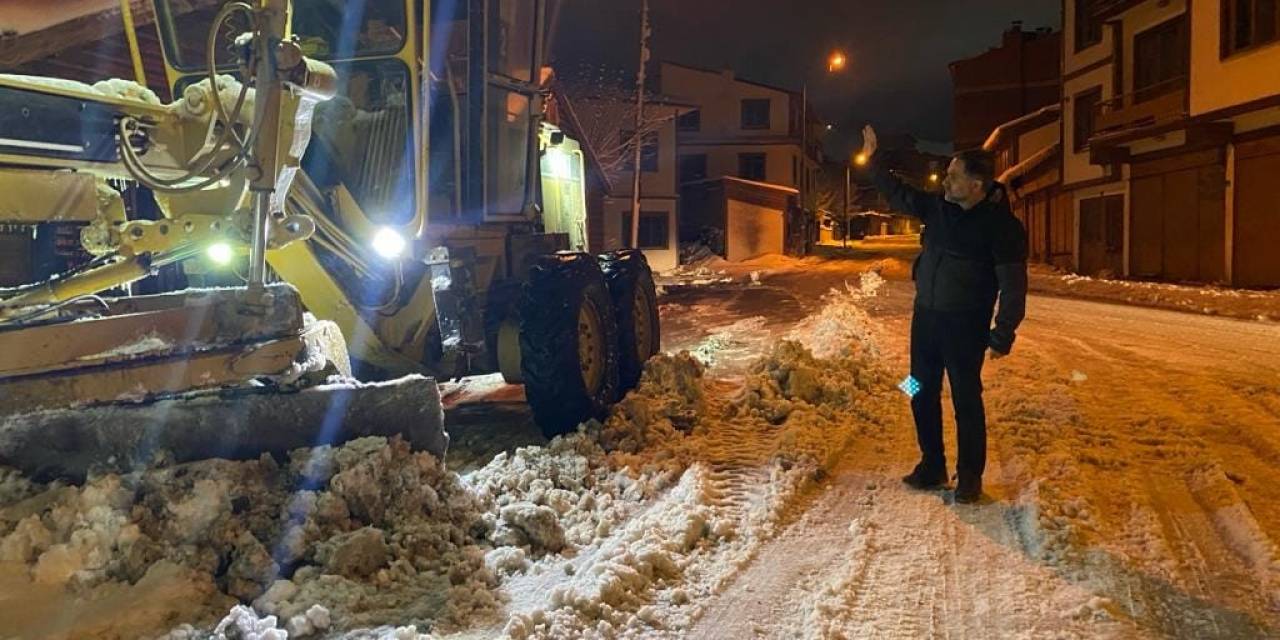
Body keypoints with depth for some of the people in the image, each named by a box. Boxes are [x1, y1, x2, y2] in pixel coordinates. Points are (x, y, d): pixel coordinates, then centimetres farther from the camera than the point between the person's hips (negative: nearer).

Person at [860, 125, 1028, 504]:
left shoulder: (1001, 226, -15)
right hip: (925, 315, 7)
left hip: (965, 325, -6)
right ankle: (932, 467, 25)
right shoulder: (939, 207, 3)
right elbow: (899, 195, 19)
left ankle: (970, 477, 14)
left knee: (966, 400, 1)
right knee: (923, 394, 12)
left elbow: (1013, 285, -14)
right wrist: (873, 160, 16)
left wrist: (1003, 335, -16)